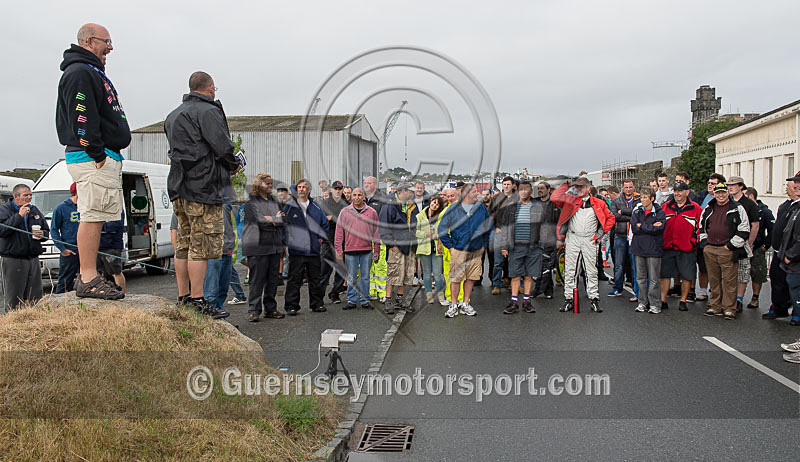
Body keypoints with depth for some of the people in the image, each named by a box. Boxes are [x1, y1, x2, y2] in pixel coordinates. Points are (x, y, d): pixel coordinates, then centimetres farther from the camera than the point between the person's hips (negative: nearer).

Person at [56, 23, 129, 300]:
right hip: (93, 159, -11)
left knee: (94, 218, 11)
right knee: (92, 217, -10)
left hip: (105, 158, 11)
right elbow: (81, 119, -19)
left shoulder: (92, 73, 26)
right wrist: (98, 155, -20)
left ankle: (87, 278, 17)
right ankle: (88, 281, -8)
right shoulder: (80, 73, -8)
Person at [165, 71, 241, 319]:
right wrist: (234, 165, 3)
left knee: (185, 244, 12)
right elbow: (223, 147, -17)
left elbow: (179, 149, 18)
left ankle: (183, 297, 18)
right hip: (203, 187, -9)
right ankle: (197, 300, -5)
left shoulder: (173, 115, 21)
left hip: (179, 187, 9)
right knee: (202, 245, -7)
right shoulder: (208, 111, -8)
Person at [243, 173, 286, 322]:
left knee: (273, 279, 7)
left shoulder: (276, 201, 18)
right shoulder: (251, 202, -1)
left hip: (275, 246, 6)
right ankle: (253, 311, 1)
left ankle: (270, 309, 15)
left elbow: (283, 220, 10)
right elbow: (260, 221, -12)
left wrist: (270, 219, -4)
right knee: (257, 280, -5)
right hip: (258, 247, -5)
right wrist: (276, 219, -1)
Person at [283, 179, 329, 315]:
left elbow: (325, 223, 19)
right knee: (294, 280, -2)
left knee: (315, 279, 10)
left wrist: (322, 237, 10)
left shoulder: (315, 207, 9)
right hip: (296, 249, -3)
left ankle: (317, 304, 20)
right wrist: (286, 241, -4)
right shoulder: (289, 206, 2)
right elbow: (282, 224, 5)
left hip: (314, 250, 3)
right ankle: (291, 306, 5)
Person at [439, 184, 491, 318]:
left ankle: (465, 304, 19)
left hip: (476, 251, 3)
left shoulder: (481, 208, 5)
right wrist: (450, 246, -3)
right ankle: (454, 305, 7)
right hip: (458, 251, -3)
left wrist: (484, 245, 12)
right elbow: (442, 229, 1)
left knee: (471, 278, 8)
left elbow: (488, 227, 17)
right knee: (455, 278, -3)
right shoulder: (453, 209, -4)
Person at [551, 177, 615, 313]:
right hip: (572, 239, 1)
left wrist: (599, 234, 5)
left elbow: (610, 219, 13)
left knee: (591, 270, 2)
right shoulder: (571, 200, 7)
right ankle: (568, 299, 7)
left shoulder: (598, 203, 6)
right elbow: (554, 197, -3)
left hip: (589, 240, 0)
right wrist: (567, 185, 2)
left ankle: (594, 299, 8)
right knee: (570, 270, 1)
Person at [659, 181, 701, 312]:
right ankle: (663, 301, 11)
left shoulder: (695, 208, 1)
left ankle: (683, 301, 17)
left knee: (687, 276, 4)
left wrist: (693, 241, -8)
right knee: (665, 274, 4)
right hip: (667, 248, 2)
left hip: (687, 249, -2)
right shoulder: (665, 207, 8)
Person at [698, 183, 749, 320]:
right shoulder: (708, 209, 13)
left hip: (728, 250, -5)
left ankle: (729, 308, 6)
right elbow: (702, 226, 27)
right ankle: (716, 307, 18)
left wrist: (731, 245, -9)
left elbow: (744, 230, -5)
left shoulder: (737, 209, -2)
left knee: (729, 280, -2)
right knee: (714, 279, 9)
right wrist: (704, 241, 14)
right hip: (710, 250, 5)